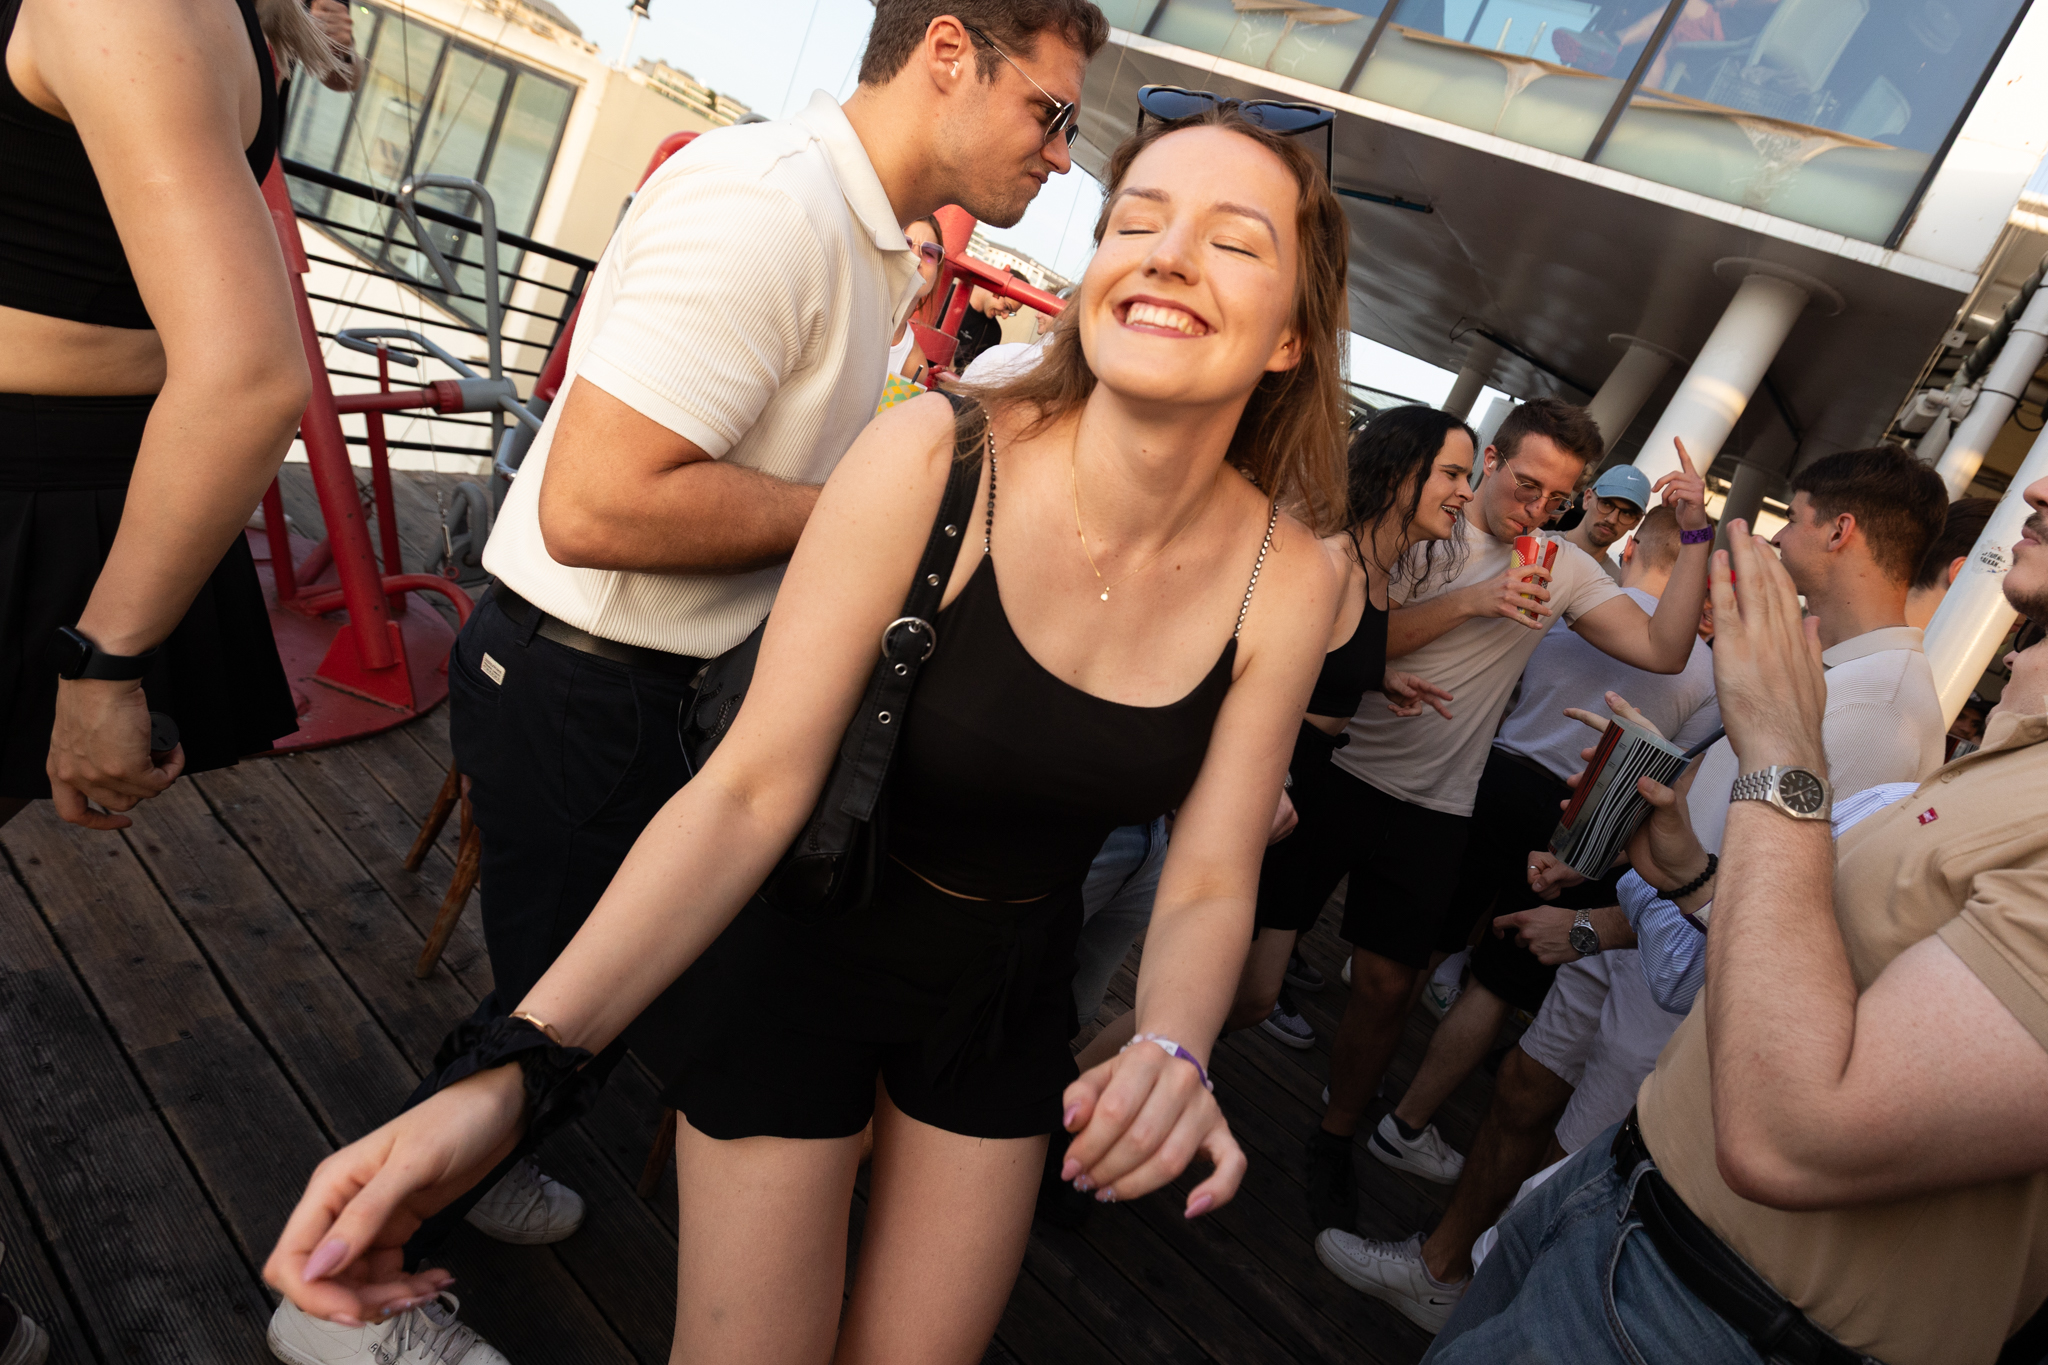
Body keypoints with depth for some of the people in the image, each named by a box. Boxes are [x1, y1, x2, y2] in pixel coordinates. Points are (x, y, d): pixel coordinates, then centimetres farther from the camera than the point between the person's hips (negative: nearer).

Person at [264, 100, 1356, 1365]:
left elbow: (1208, 882, -10)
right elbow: (754, 787, -25)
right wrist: (516, 1066, -33)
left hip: (1006, 995, 4)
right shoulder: (936, 457, -24)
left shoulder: (1290, 580, -14)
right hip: (806, 947, -3)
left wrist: (1171, 1052, -32)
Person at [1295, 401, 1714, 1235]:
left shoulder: (1565, 567, 5)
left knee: (1386, 986, 7)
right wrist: (1469, 601, -22)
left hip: (1431, 806, 3)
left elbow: (1663, 649, -2)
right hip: (1333, 767, -2)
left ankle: (1335, 1137, 29)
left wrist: (1696, 536, -9)